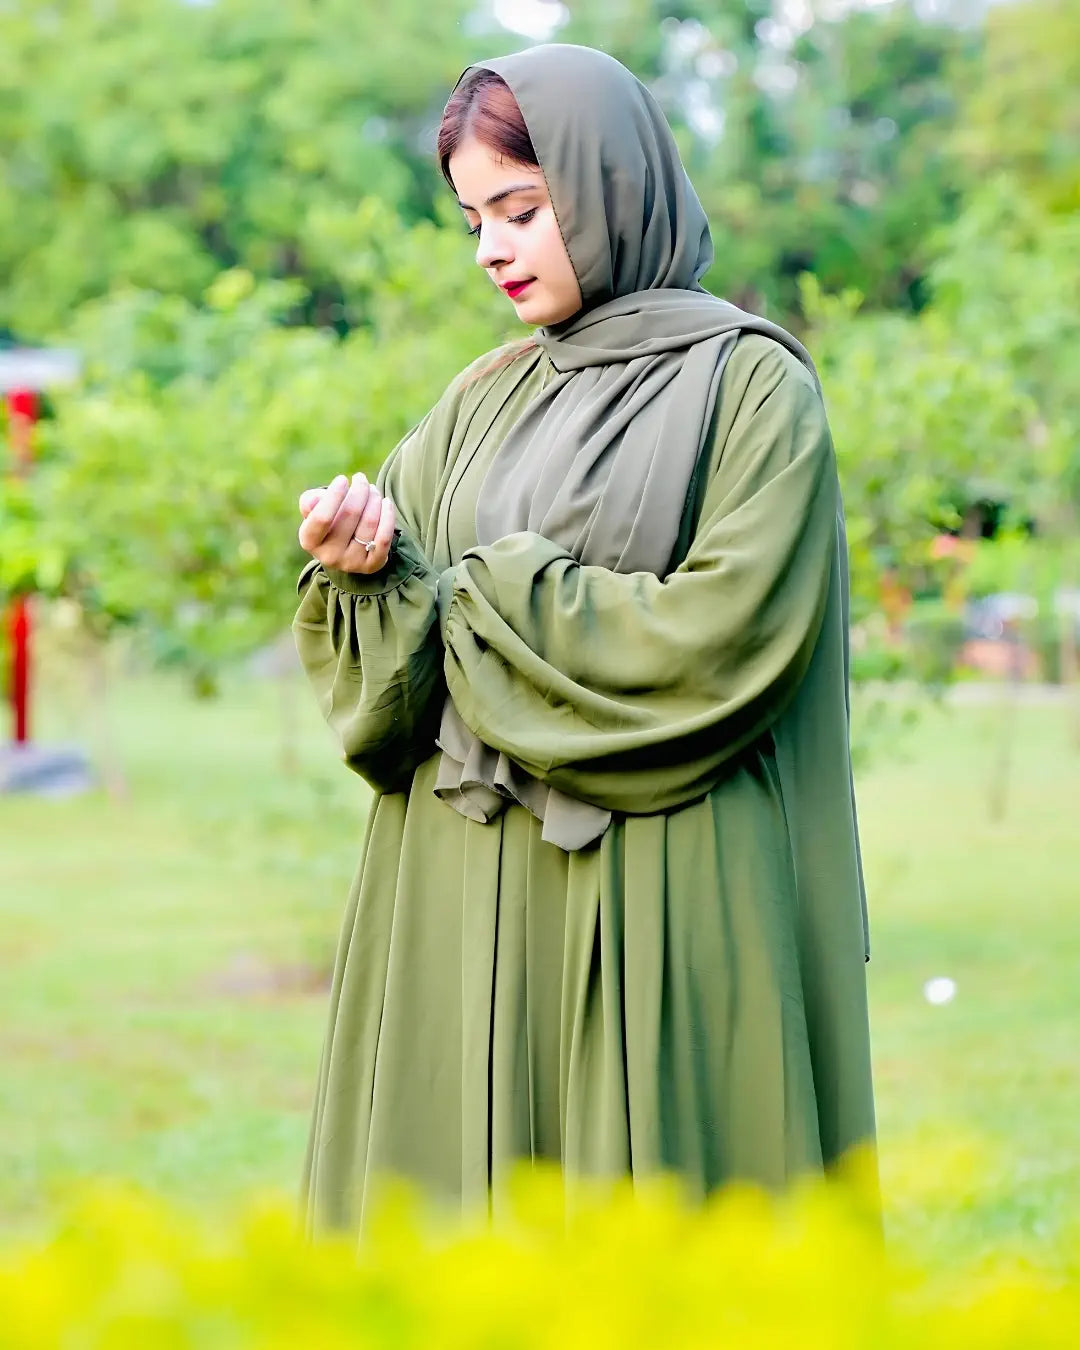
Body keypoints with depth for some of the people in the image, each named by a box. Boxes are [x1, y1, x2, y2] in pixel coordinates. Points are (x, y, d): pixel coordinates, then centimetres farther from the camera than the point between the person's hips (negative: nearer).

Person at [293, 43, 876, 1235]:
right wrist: (366, 573, -10)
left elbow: (723, 634, -14)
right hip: (464, 909, 6)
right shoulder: (483, 402, 14)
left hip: (660, 909, -5)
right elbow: (387, 662, 12)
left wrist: (482, 593, -8)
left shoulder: (749, 383, -3)